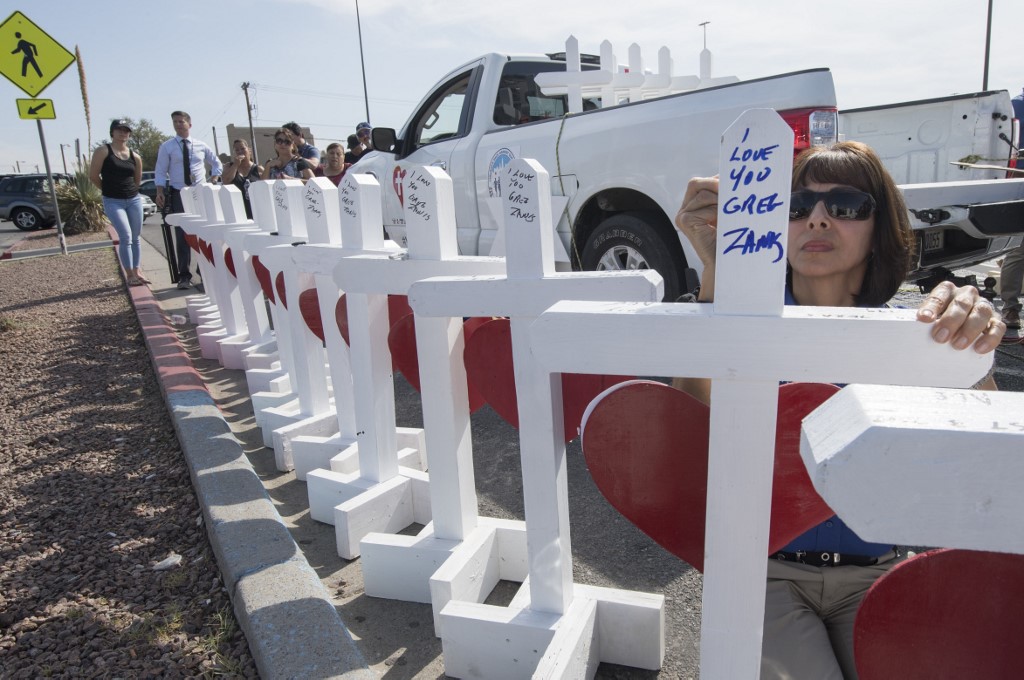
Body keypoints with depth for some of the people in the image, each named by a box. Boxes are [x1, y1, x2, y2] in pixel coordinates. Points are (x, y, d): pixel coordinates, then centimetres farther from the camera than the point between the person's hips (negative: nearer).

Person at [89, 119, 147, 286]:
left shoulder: (135, 156, 8)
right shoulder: (103, 151, -5)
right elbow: (93, 175, -2)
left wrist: (129, 191, 15)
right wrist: (108, 189, 8)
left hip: (134, 199, 4)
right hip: (113, 201, -4)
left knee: (136, 238, 7)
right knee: (126, 237, -12)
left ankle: (137, 272, 15)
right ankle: (130, 275, -6)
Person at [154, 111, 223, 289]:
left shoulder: (201, 146, 9)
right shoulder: (167, 147, 3)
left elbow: (216, 163, 23)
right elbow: (160, 172, 2)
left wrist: (213, 181, 9)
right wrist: (160, 193, -10)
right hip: (178, 194, -2)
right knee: (182, 235, -4)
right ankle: (184, 276, -1)